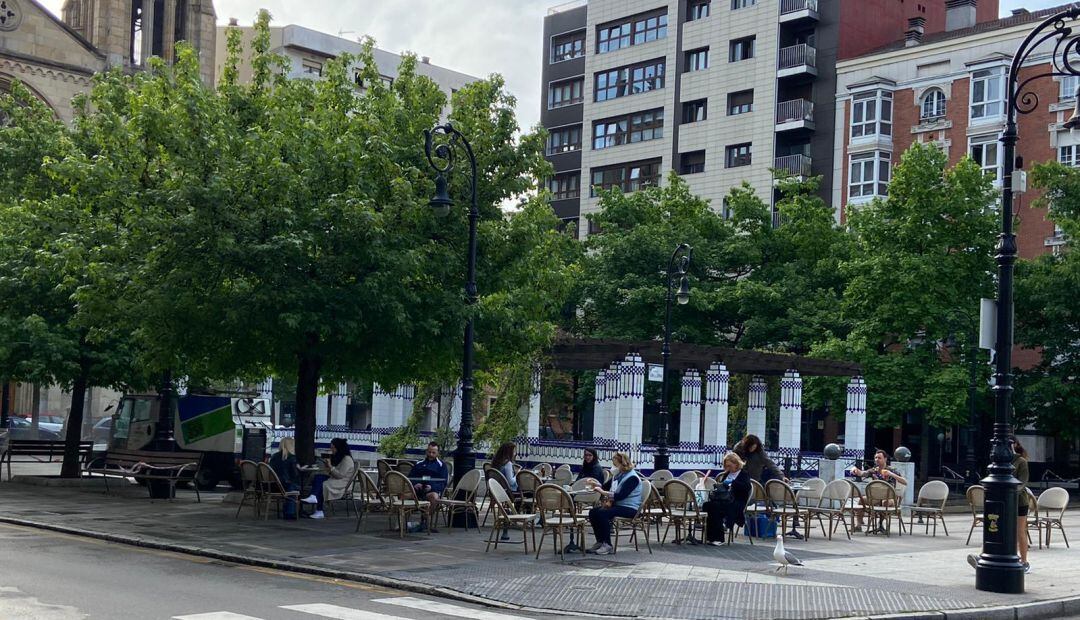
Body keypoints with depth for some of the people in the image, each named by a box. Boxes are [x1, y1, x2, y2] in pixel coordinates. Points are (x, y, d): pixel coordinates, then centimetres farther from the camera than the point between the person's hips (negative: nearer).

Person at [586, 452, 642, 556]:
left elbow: (621, 495, -23)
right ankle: (600, 542, -1)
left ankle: (607, 545, -23)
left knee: (603, 513, -29)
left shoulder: (632, 478, -14)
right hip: (617, 505, 9)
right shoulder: (618, 475, 14)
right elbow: (606, 487, 25)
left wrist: (603, 493, -22)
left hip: (630, 508, -9)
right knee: (593, 512, -8)